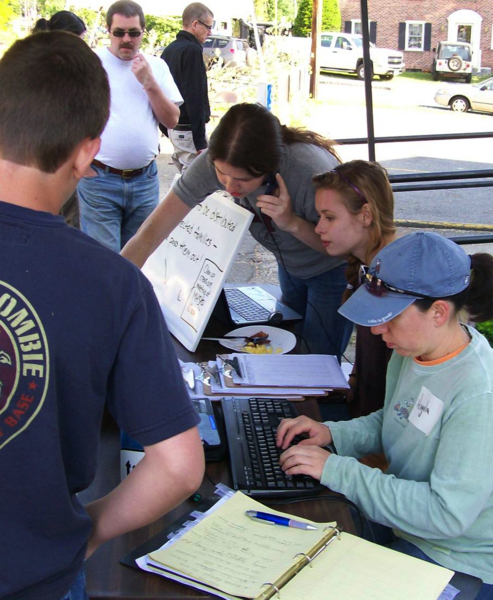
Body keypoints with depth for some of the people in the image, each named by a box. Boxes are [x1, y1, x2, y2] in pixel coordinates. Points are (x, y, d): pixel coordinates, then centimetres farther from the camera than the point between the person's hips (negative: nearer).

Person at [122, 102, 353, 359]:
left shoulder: (311, 172, -40)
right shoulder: (216, 162, -29)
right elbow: (150, 234, -29)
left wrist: (293, 223, -40)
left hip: (334, 269, -4)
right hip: (290, 265, 5)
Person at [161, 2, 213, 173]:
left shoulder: (169, 50, 14)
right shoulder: (192, 50, -13)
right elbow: (194, 97, -19)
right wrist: (200, 141, -20)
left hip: (173, 127, 9)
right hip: (189, 131, -9)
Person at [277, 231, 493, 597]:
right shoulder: (412, 351, -5)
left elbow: (447, 515, -30)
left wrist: (337, 471, -27)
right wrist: (334, 434, -6)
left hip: (456, 564, -7)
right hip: (401, 521, 7)